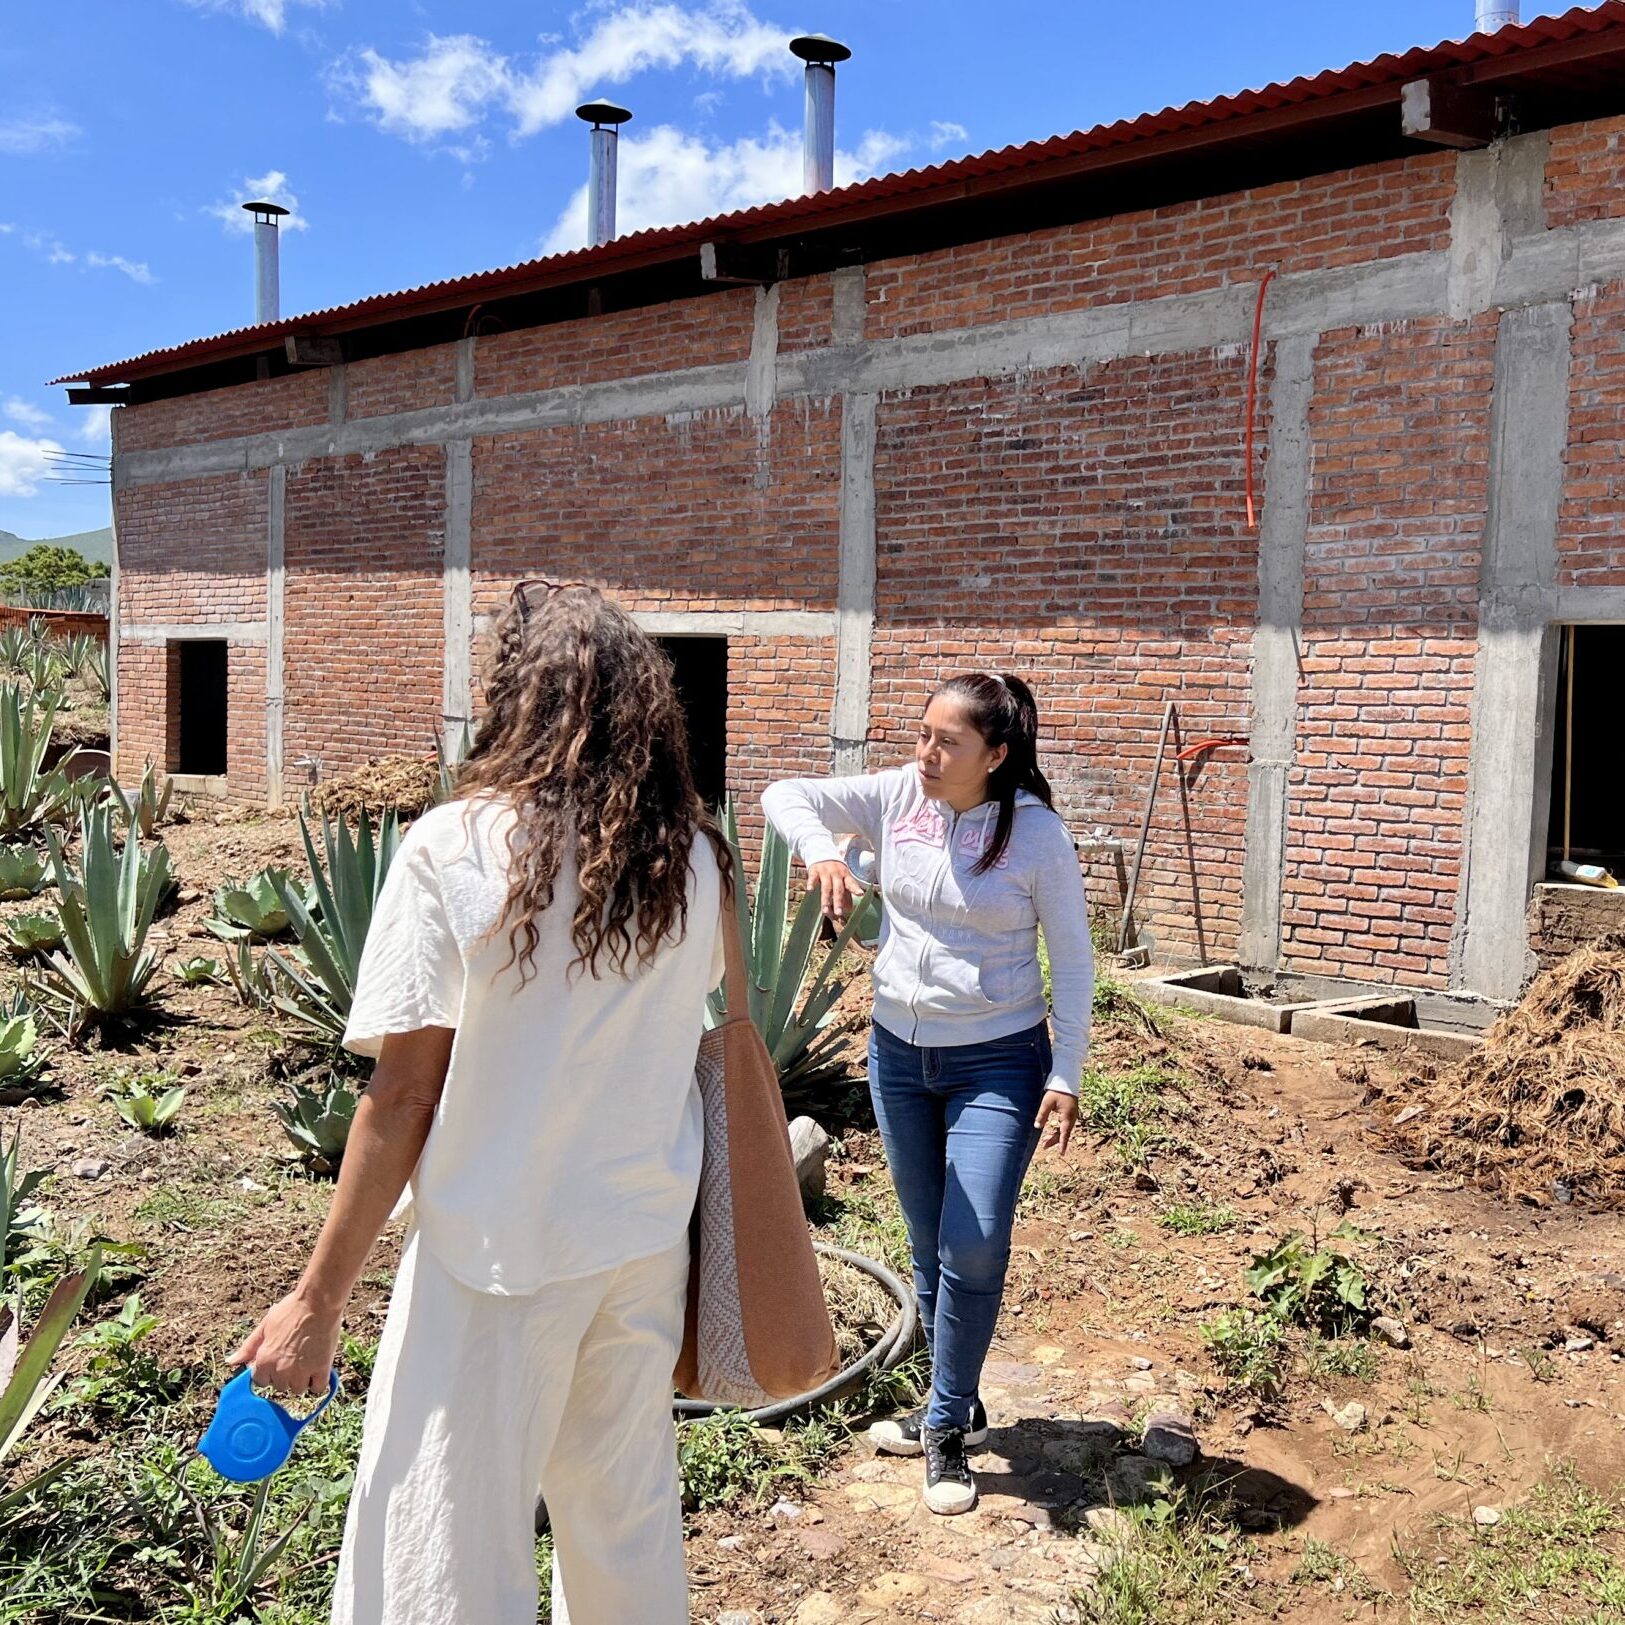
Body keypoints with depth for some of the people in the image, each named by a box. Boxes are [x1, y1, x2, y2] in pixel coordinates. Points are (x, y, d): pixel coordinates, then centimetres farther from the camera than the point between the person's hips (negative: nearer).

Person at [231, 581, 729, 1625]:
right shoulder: (692, 857, -2)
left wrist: (319, 1301, -7)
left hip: (502, 1252, -4)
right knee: (629, 1519, 22)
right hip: (650, 1238, 5)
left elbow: (403, 1098, -15)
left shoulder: (454, 850, -15)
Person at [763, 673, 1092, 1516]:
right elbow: (786, 796, -2)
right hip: (898, 1051, 4)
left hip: (998, 1063, -4)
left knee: (975, 1248, -12)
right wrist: (822, 853, -23)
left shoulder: (1037, 835, -13)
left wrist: (1065, 1078, -10)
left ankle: (947, 1431, 8)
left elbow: (1071, 962, -7)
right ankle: (958, 1406, 33)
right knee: (928, 1245, 13)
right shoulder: (895, 797, -5)